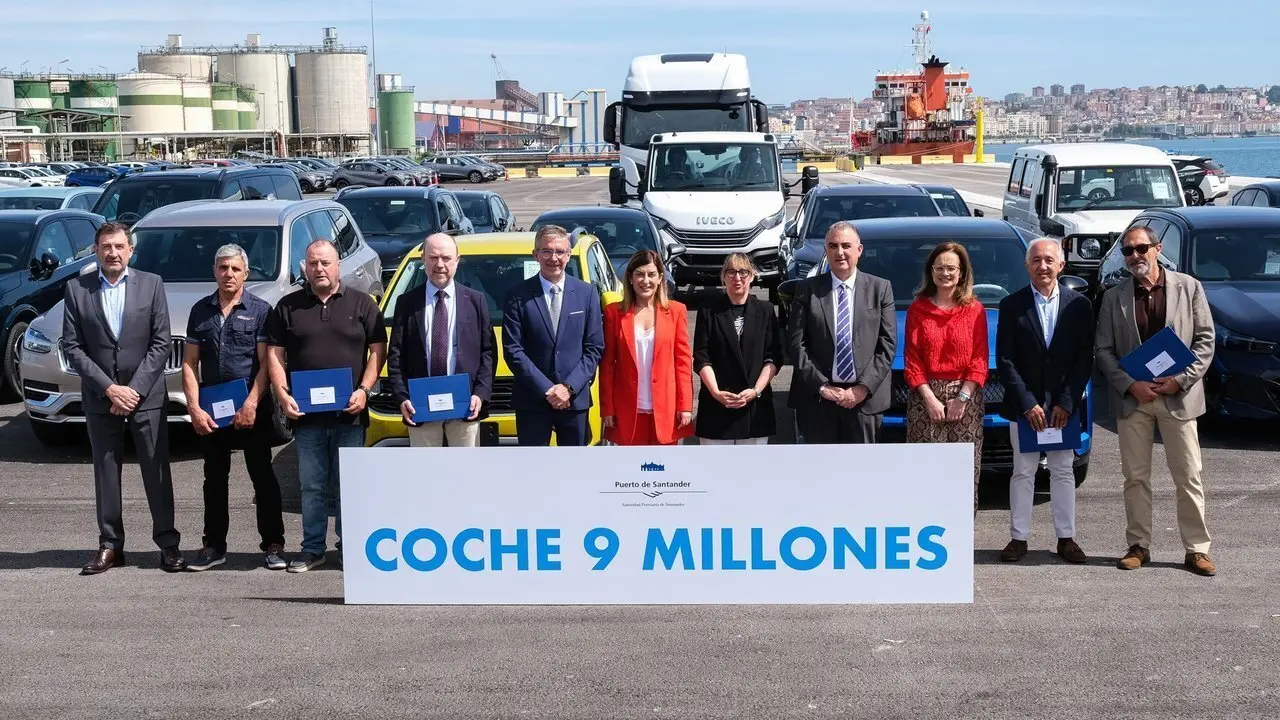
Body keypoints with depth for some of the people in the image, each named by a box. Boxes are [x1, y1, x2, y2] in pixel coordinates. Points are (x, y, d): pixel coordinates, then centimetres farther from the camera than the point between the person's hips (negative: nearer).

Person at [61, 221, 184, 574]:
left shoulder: (151, 284, 1)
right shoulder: (77, 289, 2)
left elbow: (161, 342, -2)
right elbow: (72, 346, -1)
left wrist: (135, 389, -10)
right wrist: (108, 388, -10)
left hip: (147, 396, -1)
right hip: (100, 398, 1)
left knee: (157, 471, 2)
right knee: (106, 473, 6)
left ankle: (168, 543, 9)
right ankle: (110, 545, 12)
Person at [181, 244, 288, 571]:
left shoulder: (260, 310, -1)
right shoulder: (201, 310, 9)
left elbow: (265, 363, -6)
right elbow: (190, 363, 6)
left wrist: (251, 405, -16)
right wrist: (194, 408, -5)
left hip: (252, 407, -3)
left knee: (262, 475, 0)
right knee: (215, 478, 10)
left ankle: (273, 545, 6)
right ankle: (214, 546, 18)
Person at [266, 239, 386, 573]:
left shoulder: (362, 304, 6)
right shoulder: (288, 307, 9)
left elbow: (378, 350, 3)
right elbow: (275, 354, 7)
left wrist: (364, 390, -10)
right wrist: (282, 395, -6)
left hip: (349, 412, -1)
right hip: (306, 413, 1)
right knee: (312, 485, 6)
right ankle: (312, 549, 13)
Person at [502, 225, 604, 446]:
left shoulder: (586, 293, 5)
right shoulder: (518, 296, -2)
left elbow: (595, 348, 4)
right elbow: (513, 350, -5)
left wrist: (569, 387, -9)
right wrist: (546, 390, -12)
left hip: (575, 400, 2)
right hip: (531, 402, -2)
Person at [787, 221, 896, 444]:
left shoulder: (880, 289, 5)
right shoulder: (808, 289, 4)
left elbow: (888, 344, 2)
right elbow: (796, 343, 1)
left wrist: (864, 388, -8)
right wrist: (821, 386, -8)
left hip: (865, 399, 0)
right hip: (817, 399, 0)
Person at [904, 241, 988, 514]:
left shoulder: (975, 310, 8)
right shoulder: (917, 309, 7)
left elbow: (979, 360, 3)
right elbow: (912, 360, 3)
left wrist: (962, 398, -8)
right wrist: (930, 398, -9)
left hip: (966, 397, 0)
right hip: (926, 396, 0)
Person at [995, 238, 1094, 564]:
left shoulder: (1079, 305, 2)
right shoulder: (1012, 305, -2)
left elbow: (1085, 359, 0)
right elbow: (1005, 361, -4)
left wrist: (1066, 402, -8)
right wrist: (1028, 404, -11)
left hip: (1064, 406, 1)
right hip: (1024, 406, -1)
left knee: (1063, 472, 8)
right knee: (1023, 473, 4)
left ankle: (1066, 538, 13)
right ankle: (1019, 538, 9)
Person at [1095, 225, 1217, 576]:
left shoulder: (1188, 287, 1)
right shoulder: (1114, 298, 5)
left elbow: (1205, 340, 1)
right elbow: (1104, 350, 3)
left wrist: (1181, 379, -10)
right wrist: (1130, 385, -10)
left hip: (1178, 396, -1)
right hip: (1132, 398, 1)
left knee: (1189, 477, 1)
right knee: (1135, 477, 6)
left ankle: (1196, 549, 7)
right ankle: (1139, 546, 14)